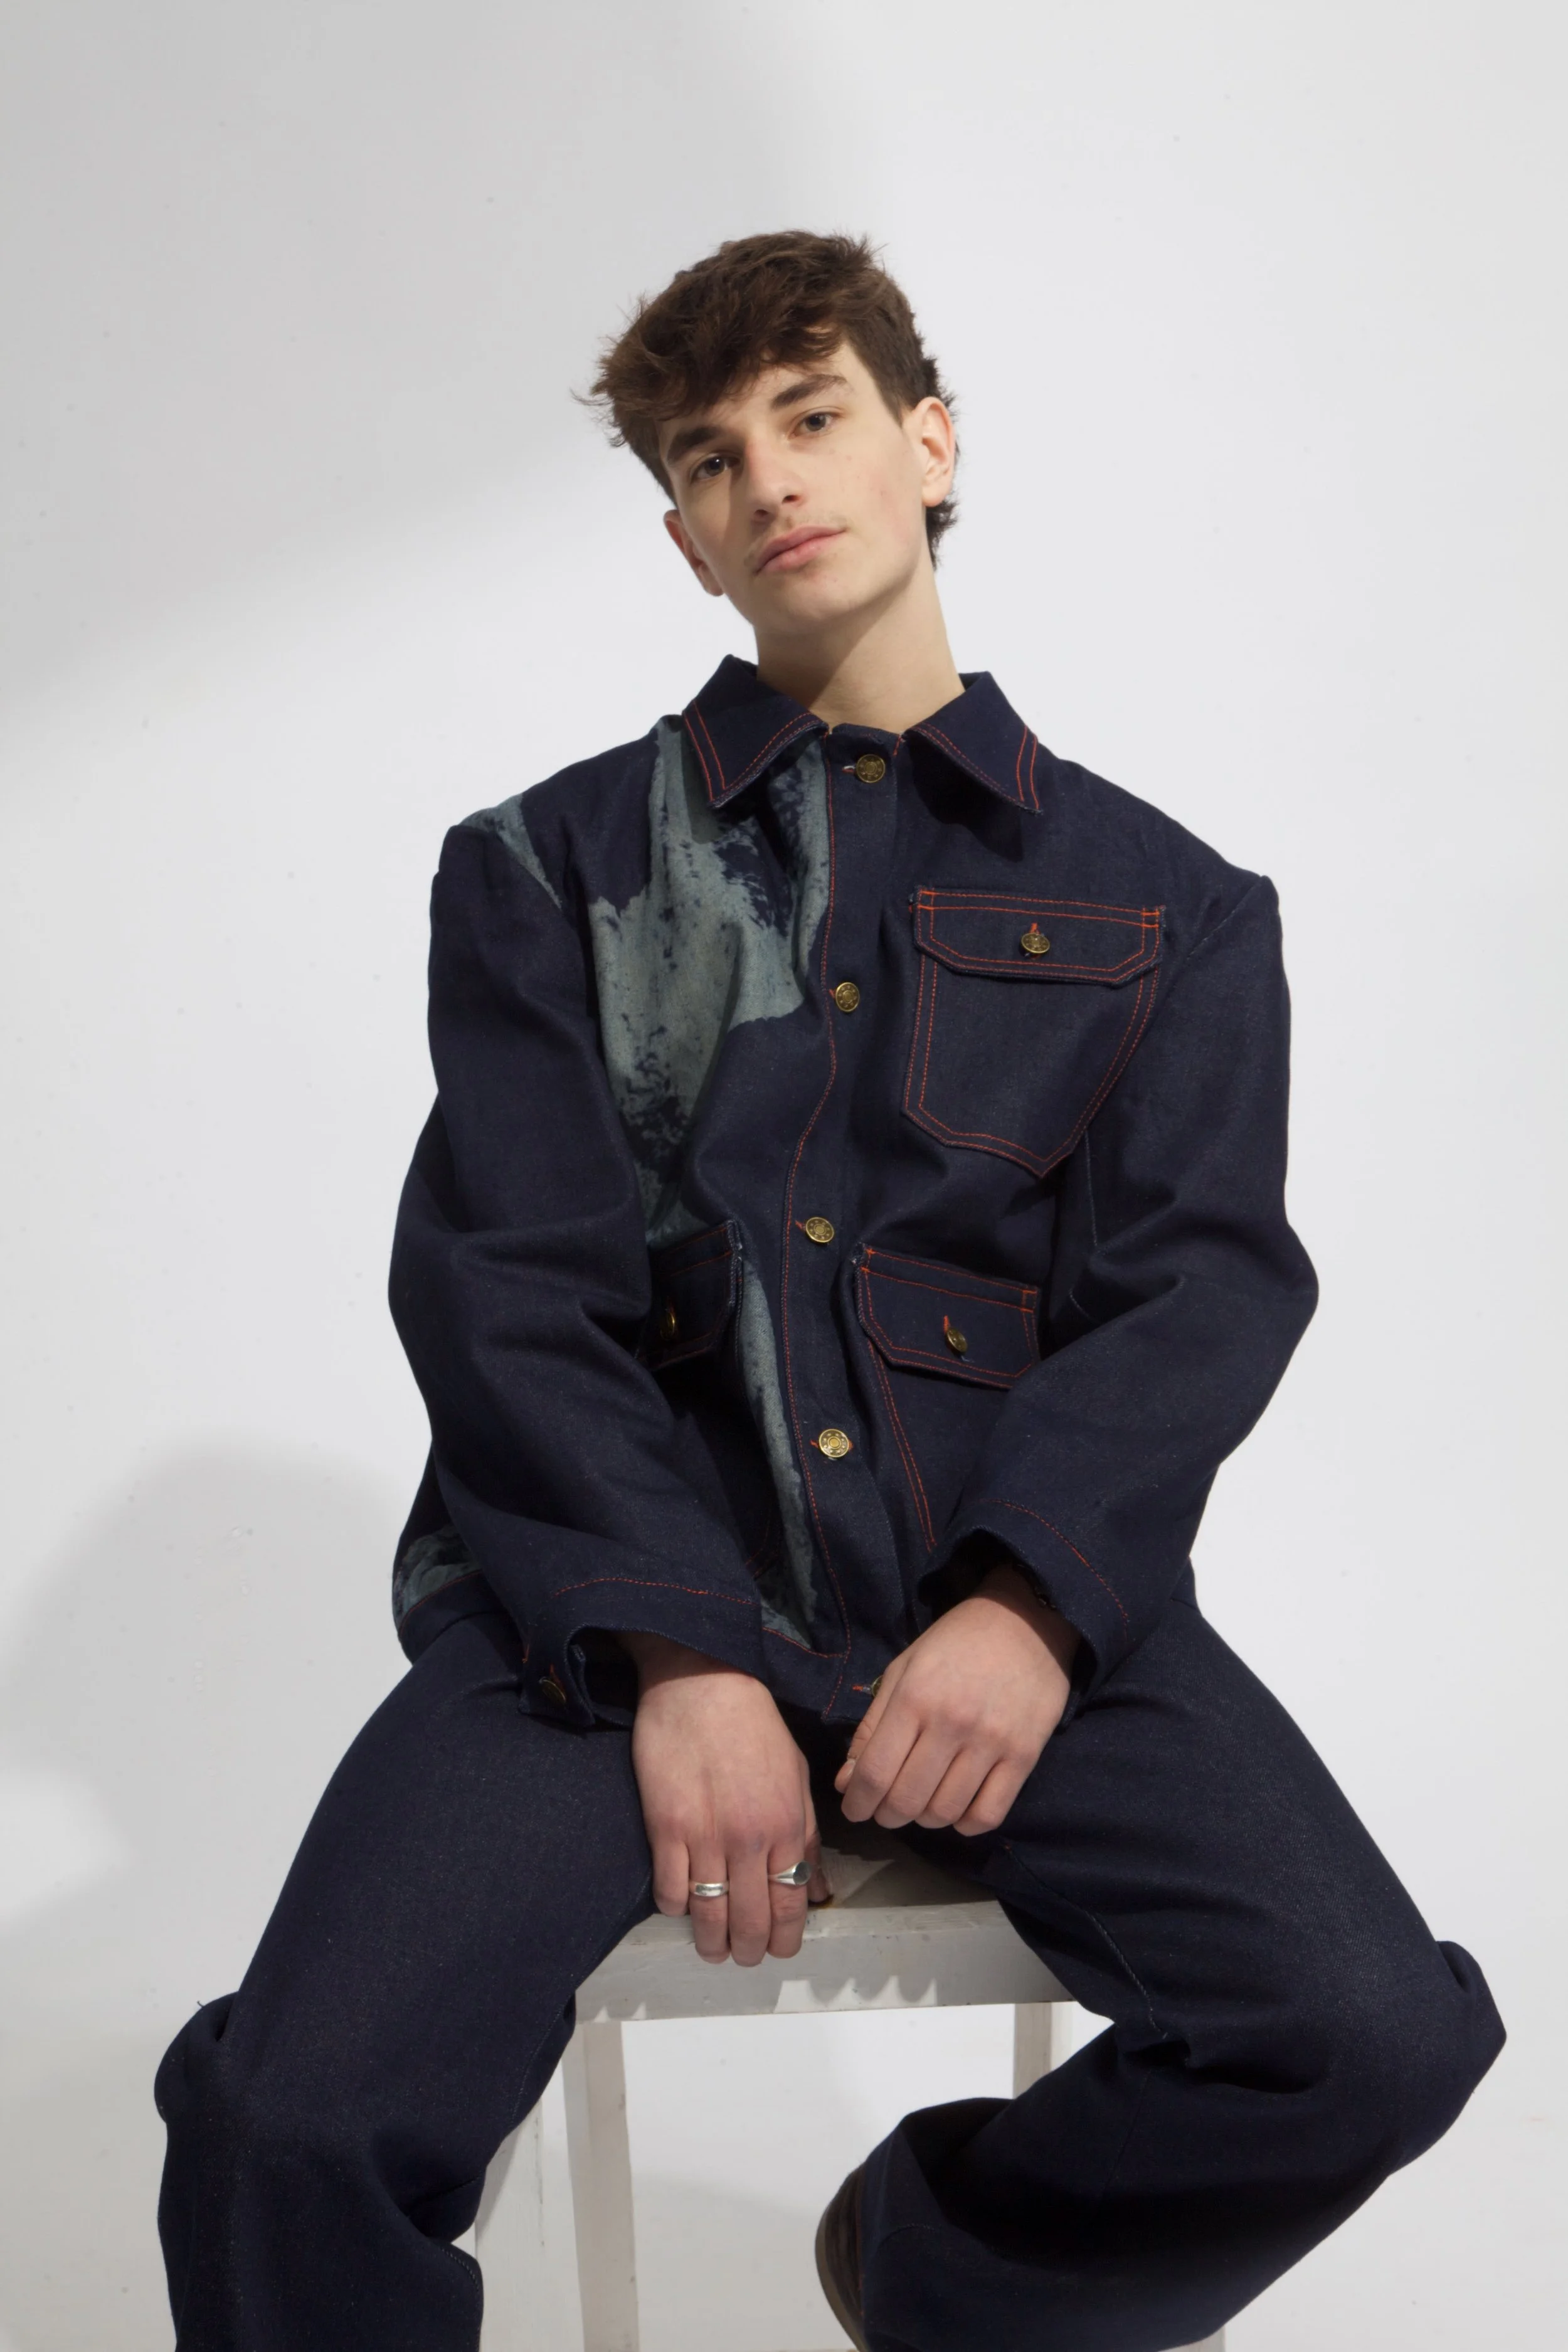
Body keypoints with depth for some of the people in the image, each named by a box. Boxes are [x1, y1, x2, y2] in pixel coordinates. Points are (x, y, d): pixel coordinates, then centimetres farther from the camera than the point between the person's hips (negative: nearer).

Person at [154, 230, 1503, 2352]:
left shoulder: (1160, 903, 15)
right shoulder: (553, 867, 14)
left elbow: (1205, 1287, 4)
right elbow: (502, 1282, 2)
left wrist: (1030, 1607, -15)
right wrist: (681, 1654, -13)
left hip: (1013, 1586, 2)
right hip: (620, 1577, -1)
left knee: (1374, 2039, -21)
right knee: (298, 2123, -25)